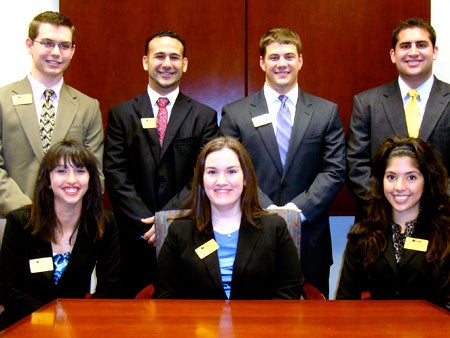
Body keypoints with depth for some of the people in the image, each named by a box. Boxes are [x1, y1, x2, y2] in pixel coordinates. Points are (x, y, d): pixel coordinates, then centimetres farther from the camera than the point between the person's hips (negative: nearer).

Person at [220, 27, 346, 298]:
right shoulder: (235, 114, 4)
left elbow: (334, 172, 1)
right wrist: (269, 211, -14)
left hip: (310, 242, 1)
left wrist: (298, 209, -12)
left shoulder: (327, 112, 7)